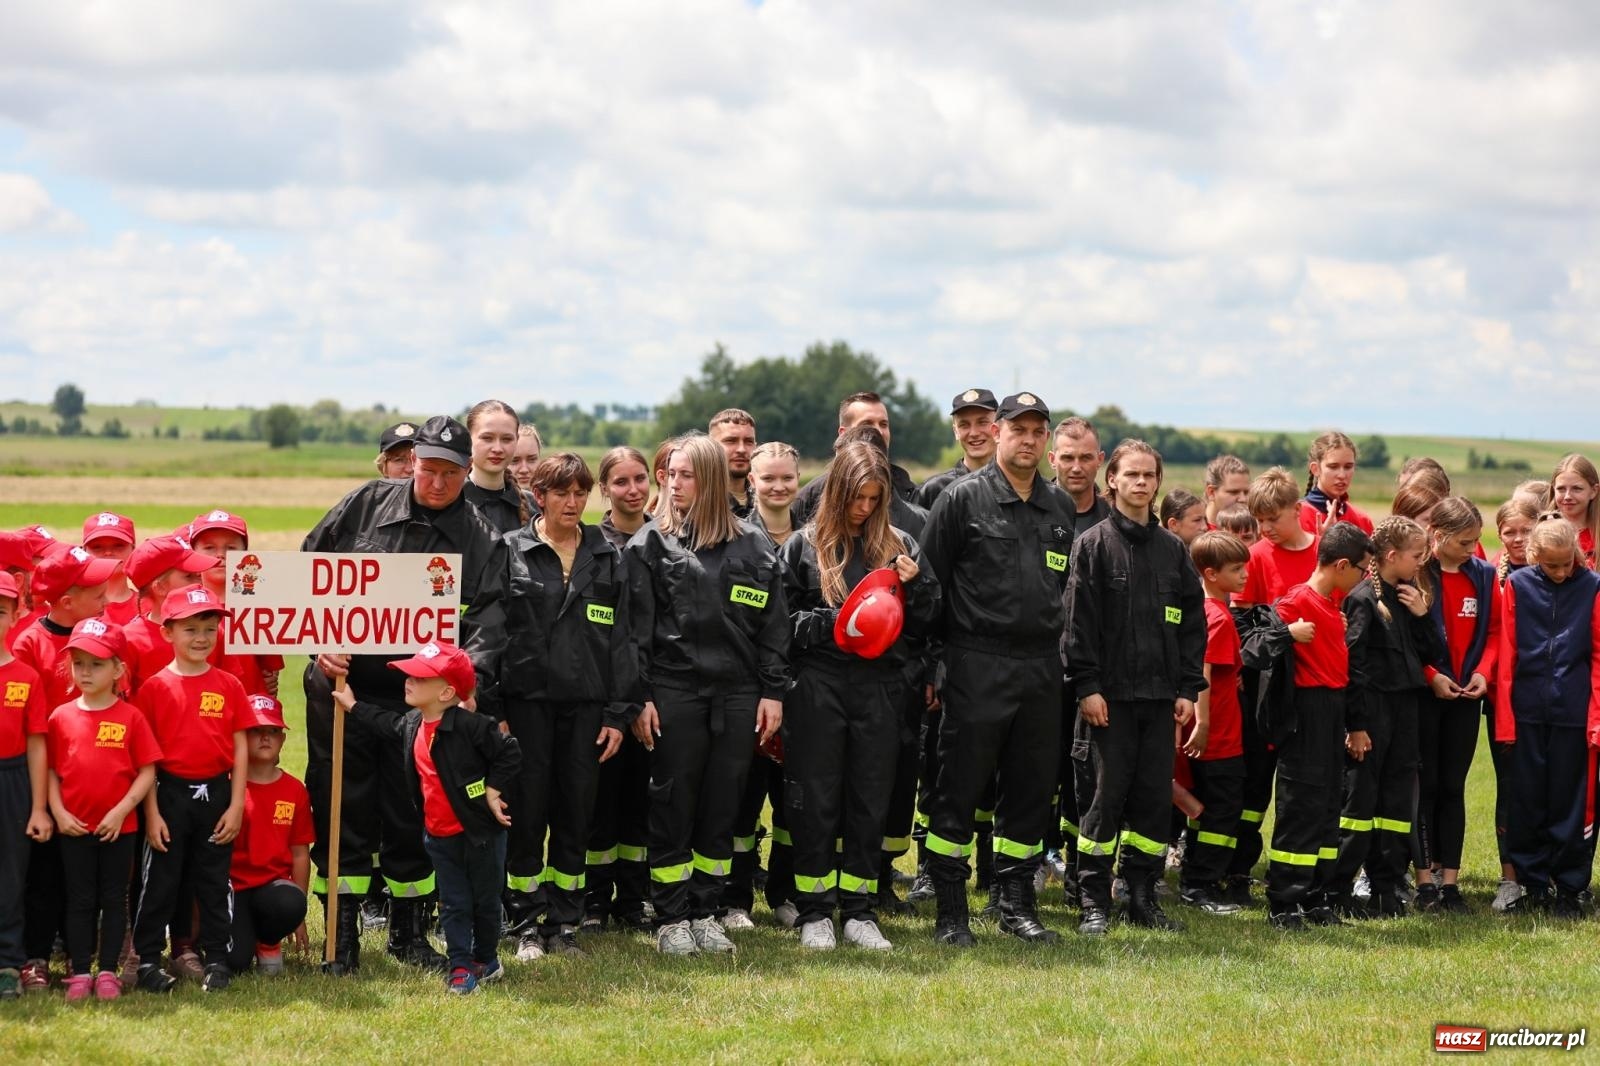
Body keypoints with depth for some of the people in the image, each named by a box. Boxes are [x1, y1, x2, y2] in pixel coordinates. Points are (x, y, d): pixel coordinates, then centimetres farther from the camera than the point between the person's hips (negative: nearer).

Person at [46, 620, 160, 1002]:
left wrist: (121, 810, -13)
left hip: (118, 827, -2)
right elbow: (51, 770, 5)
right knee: (80, 900, 8)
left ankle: (108, 972, 15)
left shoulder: (130, 717, -5)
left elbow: (147, 771, -5)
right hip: (74, 828, 2)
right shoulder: (61, 717, 2)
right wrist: (58, 813, -6)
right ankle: (80, 973, 14)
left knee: (113, 899, 7)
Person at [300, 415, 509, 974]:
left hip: (420, 700, 0)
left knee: (413, 817, 7)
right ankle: (342, 932, 15)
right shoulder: (366, 505, 1)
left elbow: (487, 623, -9)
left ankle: (409, 932, 23)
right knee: (342, 812, 5)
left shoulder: (483, 540, 0)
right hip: (342, 687, 0)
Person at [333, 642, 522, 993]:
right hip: (439, 835, 6)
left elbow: (510, 753, -19)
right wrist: (354, 707, 28)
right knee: (453, 903, 9)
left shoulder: (469, 725, -22)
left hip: (480, 830, -6)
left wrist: (494, 791, -16)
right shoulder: (412, 724, 2)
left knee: (485, 899, 11)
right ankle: (460, 966, 16)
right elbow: (391, 724, 27)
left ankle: (486, 960, 28)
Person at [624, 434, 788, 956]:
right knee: (673, 806, 2)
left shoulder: (752, 546, 8)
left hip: (737, 694, 2)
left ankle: (705, 912, 17)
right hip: (674, 692, -2)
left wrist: (773, 692, 2)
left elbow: (774, 624, 8)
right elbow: (637, 626, -2)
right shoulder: (650, 544, 2)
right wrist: (639, 698, -9)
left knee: (722, 809, 7)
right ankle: (672, 918, 10)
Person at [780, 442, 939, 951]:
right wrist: (830, 624, -12)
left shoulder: (899, 545, 10)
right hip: (819, 686, -2)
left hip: (880, 688, 2)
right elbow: (780, 619, 2)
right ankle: (814, 912, 10)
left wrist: (915, 584, -7)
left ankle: (859, 910, 14)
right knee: (816, 799, 1)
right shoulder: (803, 546, 3)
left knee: (870, 800, 5)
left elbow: (928, 618, 12)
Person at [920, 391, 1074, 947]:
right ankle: (950, 913, 5)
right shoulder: (962, 499, -3)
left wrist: (1056, 645, 12)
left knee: (1031, 791, 10)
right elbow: (931, 580, -3)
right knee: (959, 791, -2)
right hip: (978, 666, -5)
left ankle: (1017, 905, 20)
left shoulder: (1060, 506, 13)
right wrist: (940, 652, -5)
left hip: (1042, 667, 5)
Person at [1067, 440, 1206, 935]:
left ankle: (1143, 896, 14)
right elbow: (1078, 621, -6)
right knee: (1107, 795, -4)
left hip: (1161, 694, 4)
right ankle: (1094, 900, 3)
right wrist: (1087, 686, -13)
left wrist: (1189, 689, 5)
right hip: (1111, 694, -4)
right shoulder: (1093, 544, 0)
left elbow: (1193, 623, 13)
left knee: (1156, 796, 5)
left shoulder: (1173, 550, 13)